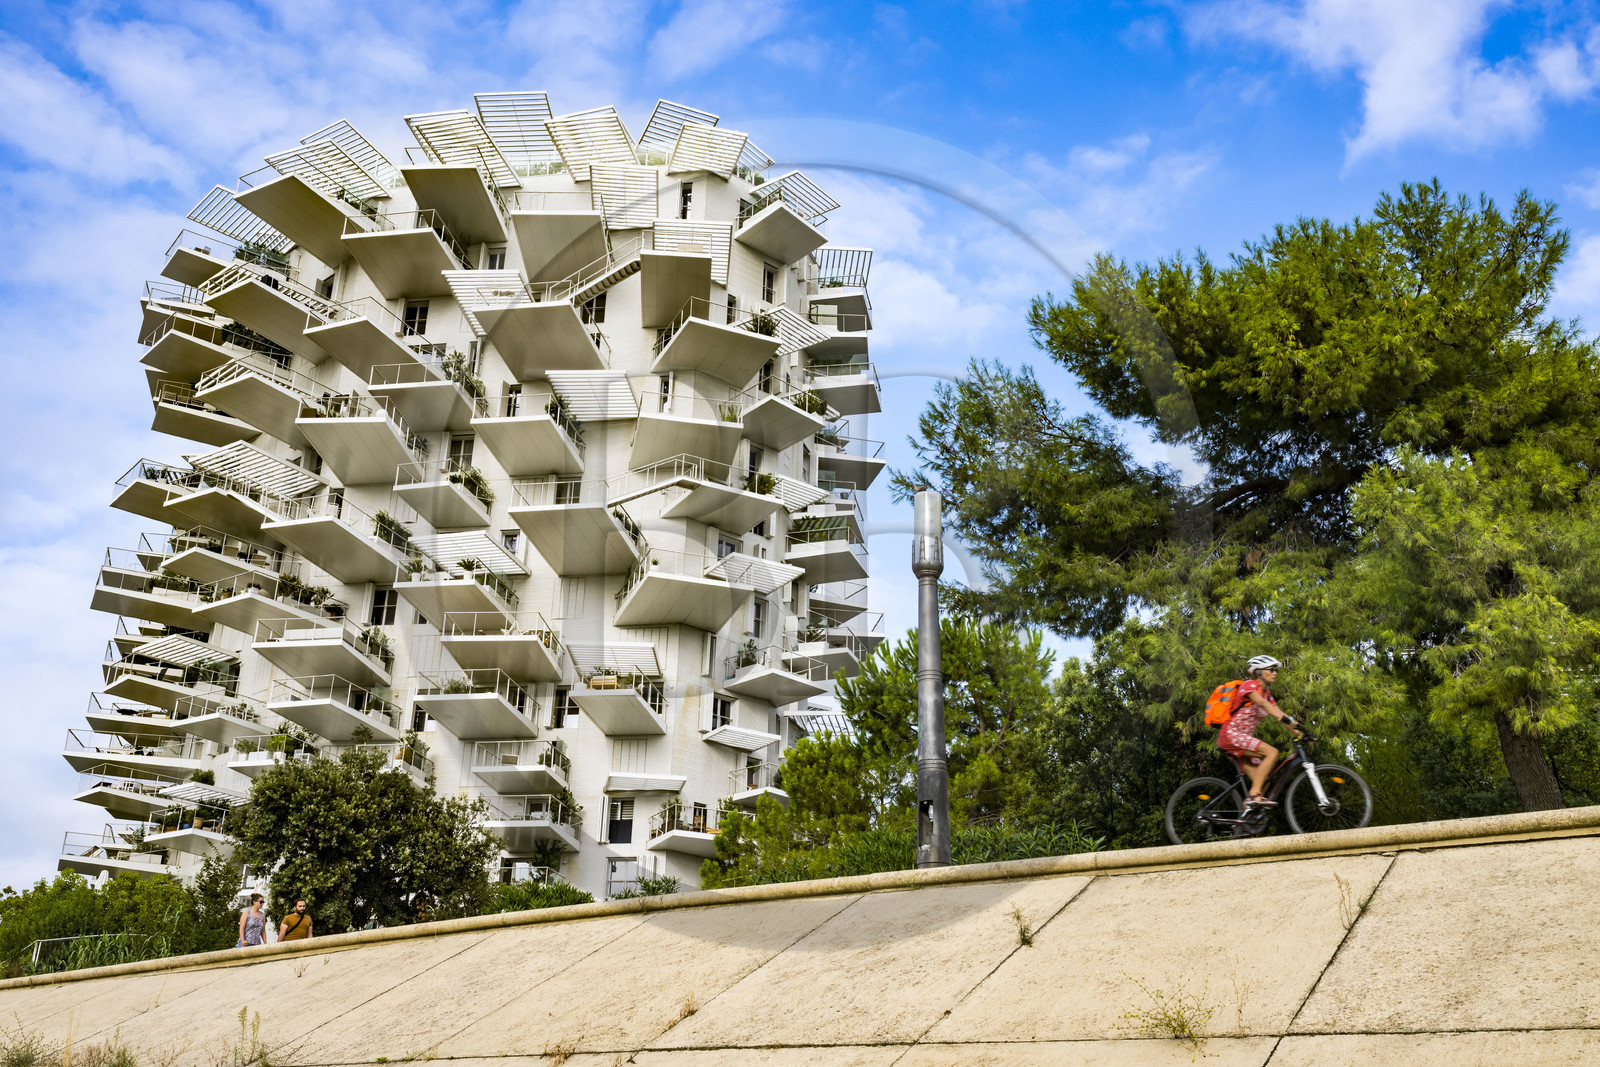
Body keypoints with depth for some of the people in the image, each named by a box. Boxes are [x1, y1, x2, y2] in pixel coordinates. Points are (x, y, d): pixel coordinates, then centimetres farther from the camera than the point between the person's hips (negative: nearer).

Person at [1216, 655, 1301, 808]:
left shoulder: (1267, 694, 16)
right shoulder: (1249, 685, -10)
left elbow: (1279, 714, 8)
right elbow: (1262, 703, -29)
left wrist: (1298, 733, -6)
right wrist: (1286, 719, -44)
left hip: (1245, 738, 9)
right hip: (1231, 734, -9)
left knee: (1262, 782, 0)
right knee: (1272, 752, -26)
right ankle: (1254, 795, -29)